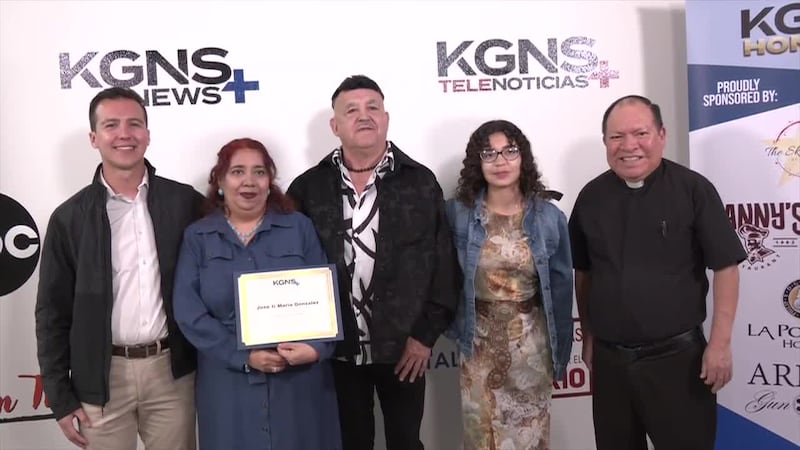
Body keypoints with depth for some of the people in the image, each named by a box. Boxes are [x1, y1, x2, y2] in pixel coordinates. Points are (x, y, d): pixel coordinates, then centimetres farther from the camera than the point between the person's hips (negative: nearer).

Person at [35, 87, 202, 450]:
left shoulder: (185, 202, -1)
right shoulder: (70, 217, -1)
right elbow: (53, 313, 2)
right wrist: (60, 397, 0)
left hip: (172, 370, 1)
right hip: (102, 376, 0)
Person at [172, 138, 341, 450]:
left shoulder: (299, 227, 5)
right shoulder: (197, 237, 5)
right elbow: (188, 310, -3)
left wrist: (317, 347, -17)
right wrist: (244, 357, -13)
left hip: (300, 380, 1)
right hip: (229, 386, 0)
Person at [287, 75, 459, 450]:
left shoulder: (421, 182, -2)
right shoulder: (308, 188, 0)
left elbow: (443, 264, -3)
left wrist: (426, 334, -6)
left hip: (404, 347, 0)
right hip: (338, 349, 1)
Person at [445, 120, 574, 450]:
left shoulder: (549, 216, -5)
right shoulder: (457, 213, -7)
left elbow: (561, 288, 1)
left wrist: (559, 353, 5)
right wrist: (454, 326, -1)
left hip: (531, 341, 1)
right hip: (480, 340, 0)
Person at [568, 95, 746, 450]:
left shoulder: (693, 189, -8)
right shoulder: (591, 196, 3)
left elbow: (725, 266, -7)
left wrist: (720, 343, -11)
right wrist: (588, 335, 12)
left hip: (676, 355, -3)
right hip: (608, 357, 4)